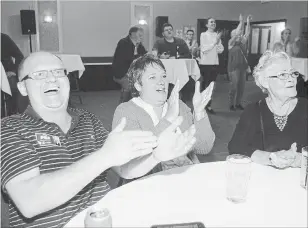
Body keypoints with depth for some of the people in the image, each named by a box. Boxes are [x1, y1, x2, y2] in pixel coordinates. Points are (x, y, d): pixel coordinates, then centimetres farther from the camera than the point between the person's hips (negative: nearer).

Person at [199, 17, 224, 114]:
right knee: (205, 84, -3)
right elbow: (204, 49, -12)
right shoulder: (203, 35, -2)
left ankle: (208, 105, 13)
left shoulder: (217, 35, 10)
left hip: (215, 63, 4)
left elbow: (221, 50, 6)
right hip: (205, 63, -4)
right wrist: (215, 42, -17)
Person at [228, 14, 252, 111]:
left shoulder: (243, 42, 14)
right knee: (234, 86, -6)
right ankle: (231, 104, 5)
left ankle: (238, 103, 16)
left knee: (242, 87, 6)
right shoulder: (231, 43, -1)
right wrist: (241, 22, -15)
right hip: (234, 67, -6)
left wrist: (248, 22, -1)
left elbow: (247, 33, 6)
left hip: (243, 67, 6)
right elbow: (237, 32, -13)